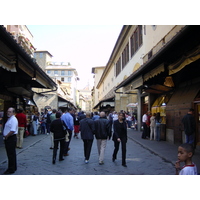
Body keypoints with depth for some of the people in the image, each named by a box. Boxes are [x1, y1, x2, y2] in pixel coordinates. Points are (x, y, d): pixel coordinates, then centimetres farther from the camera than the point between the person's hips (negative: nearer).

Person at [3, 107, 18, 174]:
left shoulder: (13, 119, -17)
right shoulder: (9, 119, 14)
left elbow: (13, 130, -26)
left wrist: (6, 136, -14)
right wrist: (5, 136, 10)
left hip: (11, 139, -10)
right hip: (8, 139, 10)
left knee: (11, 154, -2)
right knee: (10, 154, 18)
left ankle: (11, 169, 8)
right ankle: (13, 168, 29)